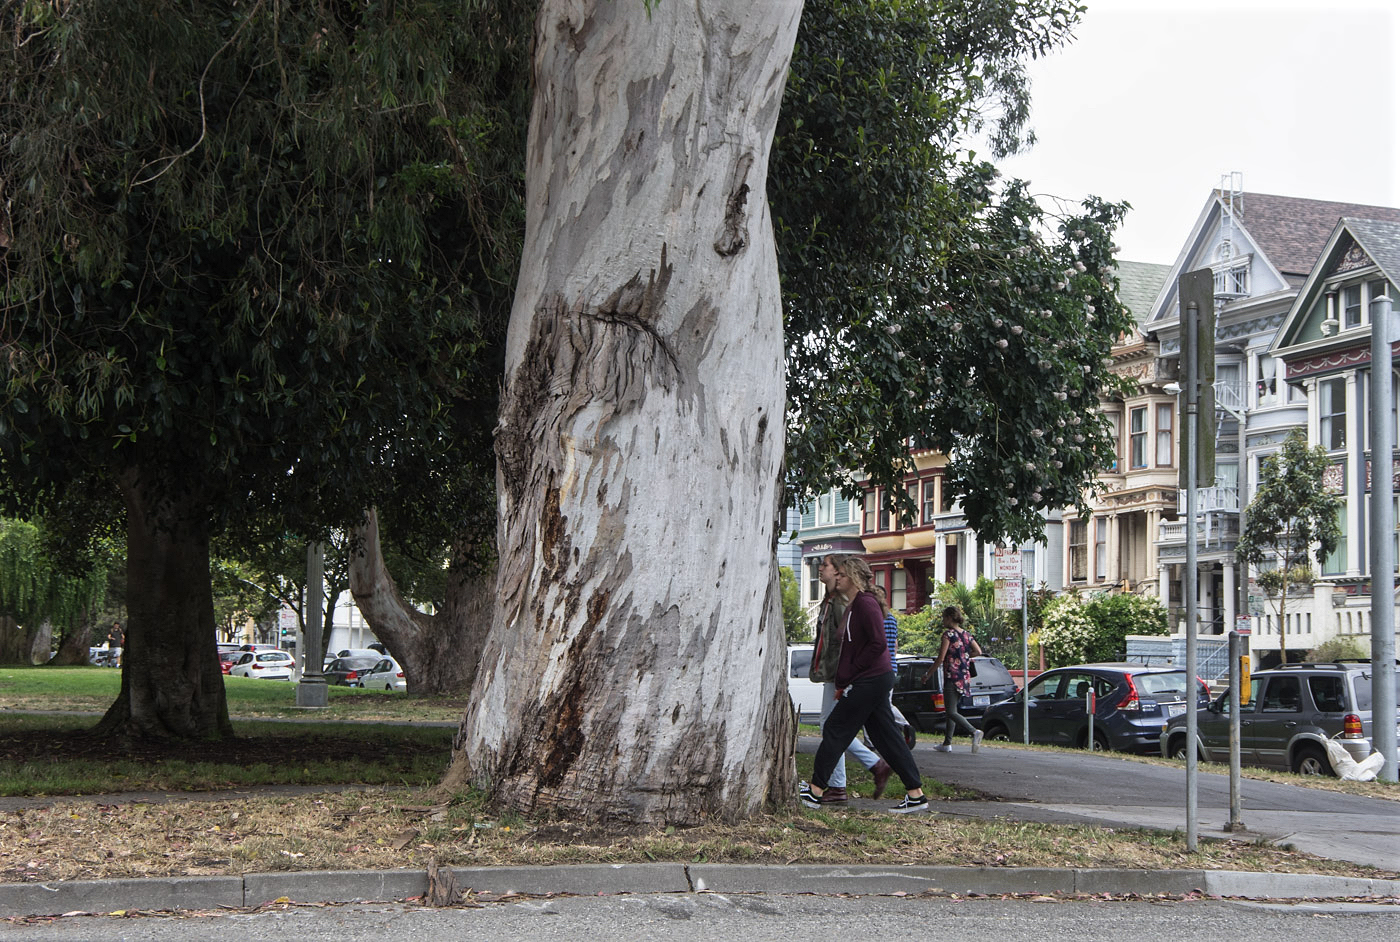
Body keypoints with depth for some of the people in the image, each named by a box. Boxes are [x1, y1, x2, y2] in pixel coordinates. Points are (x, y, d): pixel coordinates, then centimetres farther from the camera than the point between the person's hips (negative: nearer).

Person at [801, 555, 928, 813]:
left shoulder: (865, 603, -13)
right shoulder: (852, 606, 18)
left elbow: (878, 643, -21)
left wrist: (849, 674, -16)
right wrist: (843, 682, 14)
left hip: (871, 680, -10)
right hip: (875, 680, 10)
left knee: (835, 730, -5)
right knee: (886, 736, 9)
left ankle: (815, 791, 0)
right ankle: (916, 794, 9)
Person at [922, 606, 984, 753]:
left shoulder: (948, 634, -9)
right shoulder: (966, 634, 12)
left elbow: (941, 658, -12)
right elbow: (978, 651, 6)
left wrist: (928, 674, -4)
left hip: (952, 677, -8)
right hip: (965, 677, 8)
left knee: (951, 712, -10)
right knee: (951, 710, 15)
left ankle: (974, 732, -29)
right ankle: (947, 743, 16)